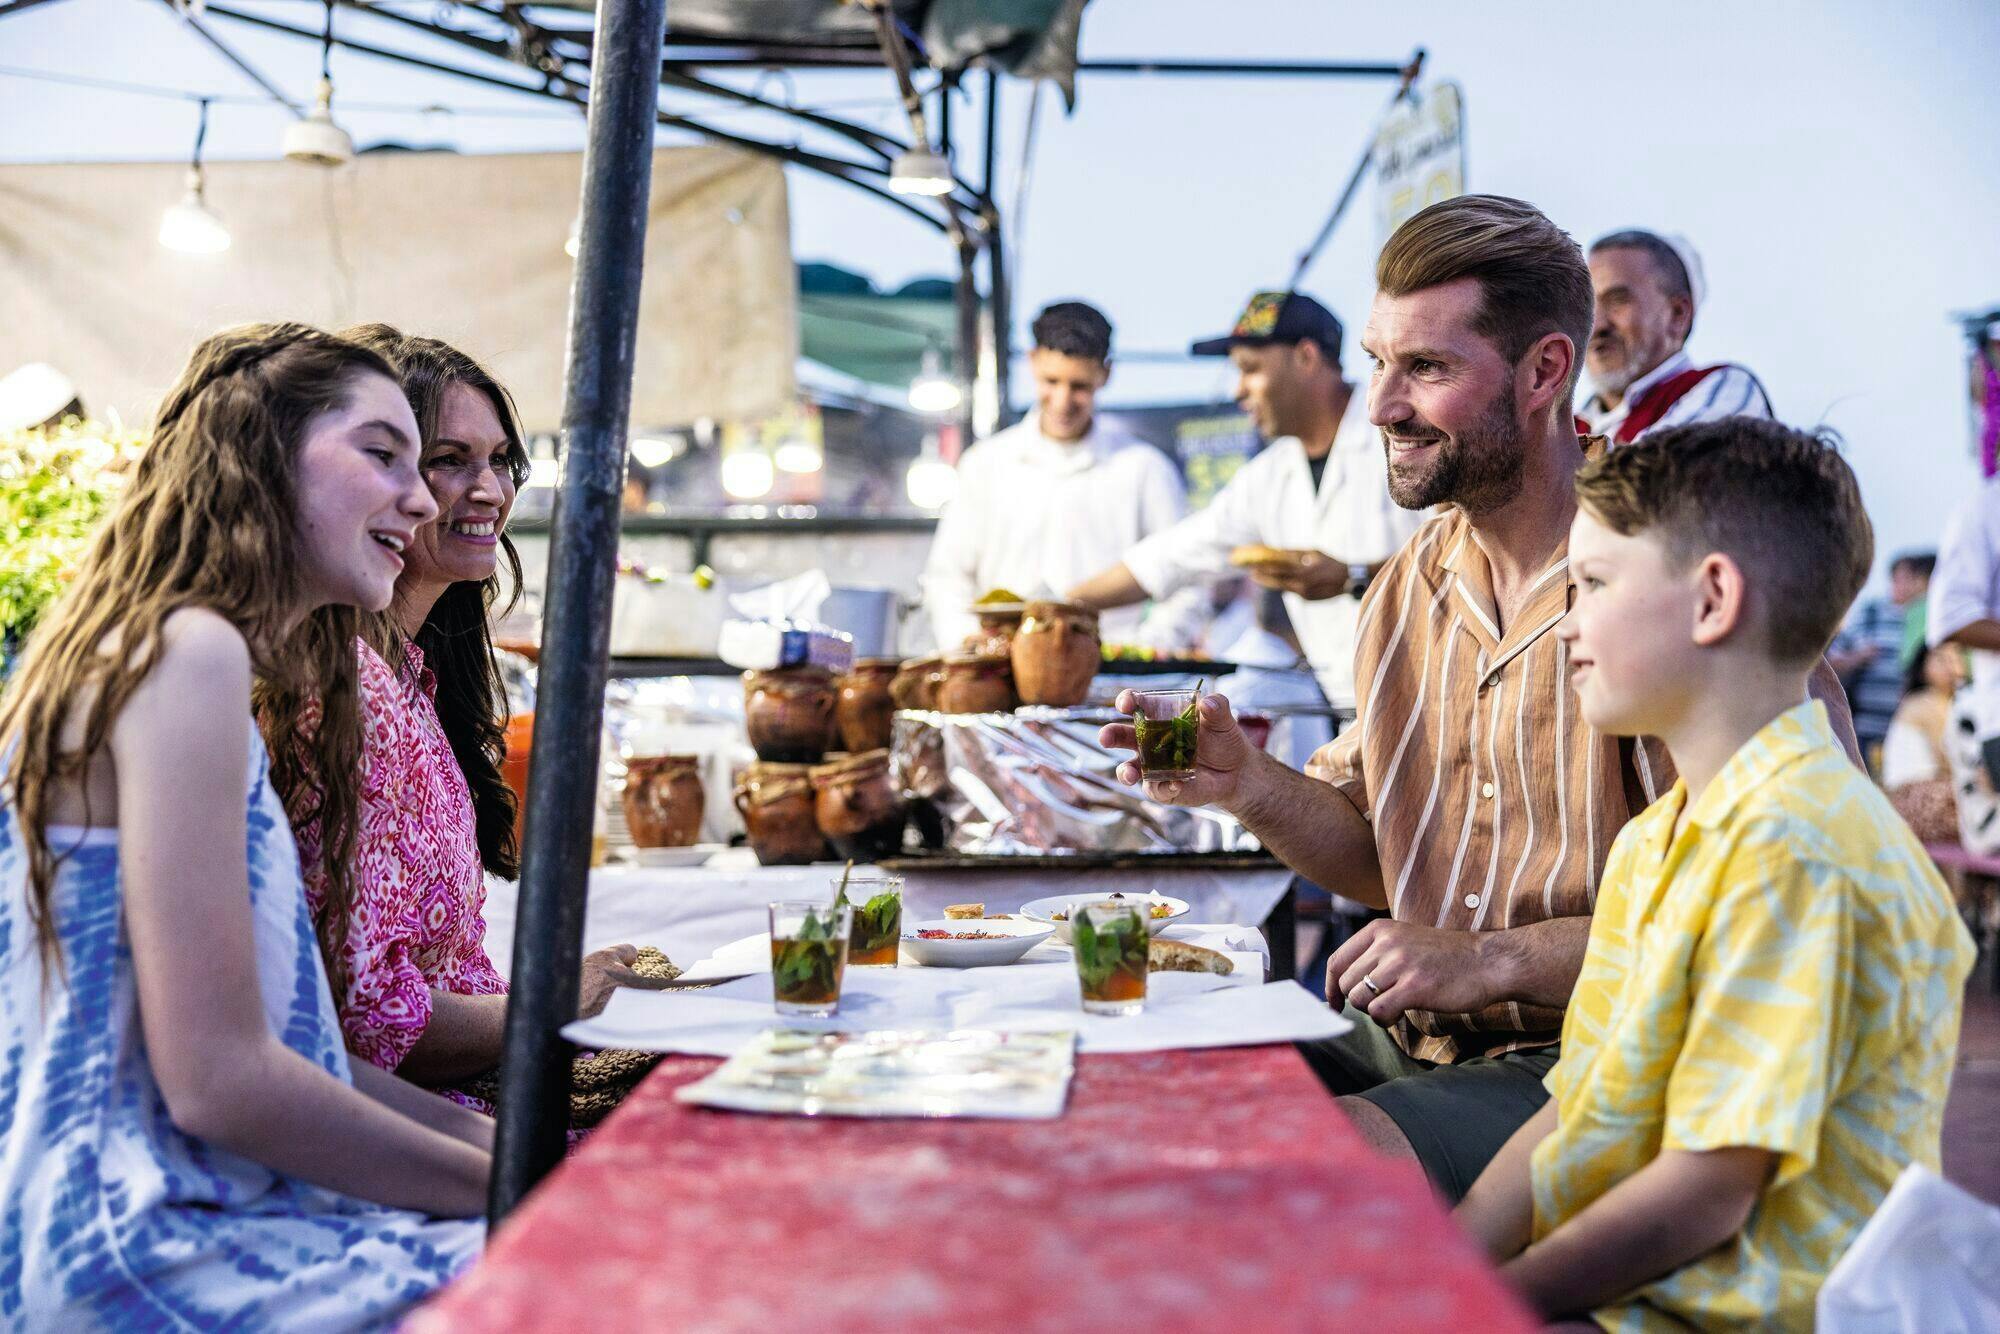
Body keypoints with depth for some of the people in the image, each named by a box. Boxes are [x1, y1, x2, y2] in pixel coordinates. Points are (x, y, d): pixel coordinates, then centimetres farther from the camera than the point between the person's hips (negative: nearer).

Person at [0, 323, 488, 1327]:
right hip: (135, 1249, -9)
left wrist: (478, 1131, 6)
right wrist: (511, 1183, -12)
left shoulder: (166, 653, 16)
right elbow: (217, 1079, -21)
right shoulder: (189, 654, -15)